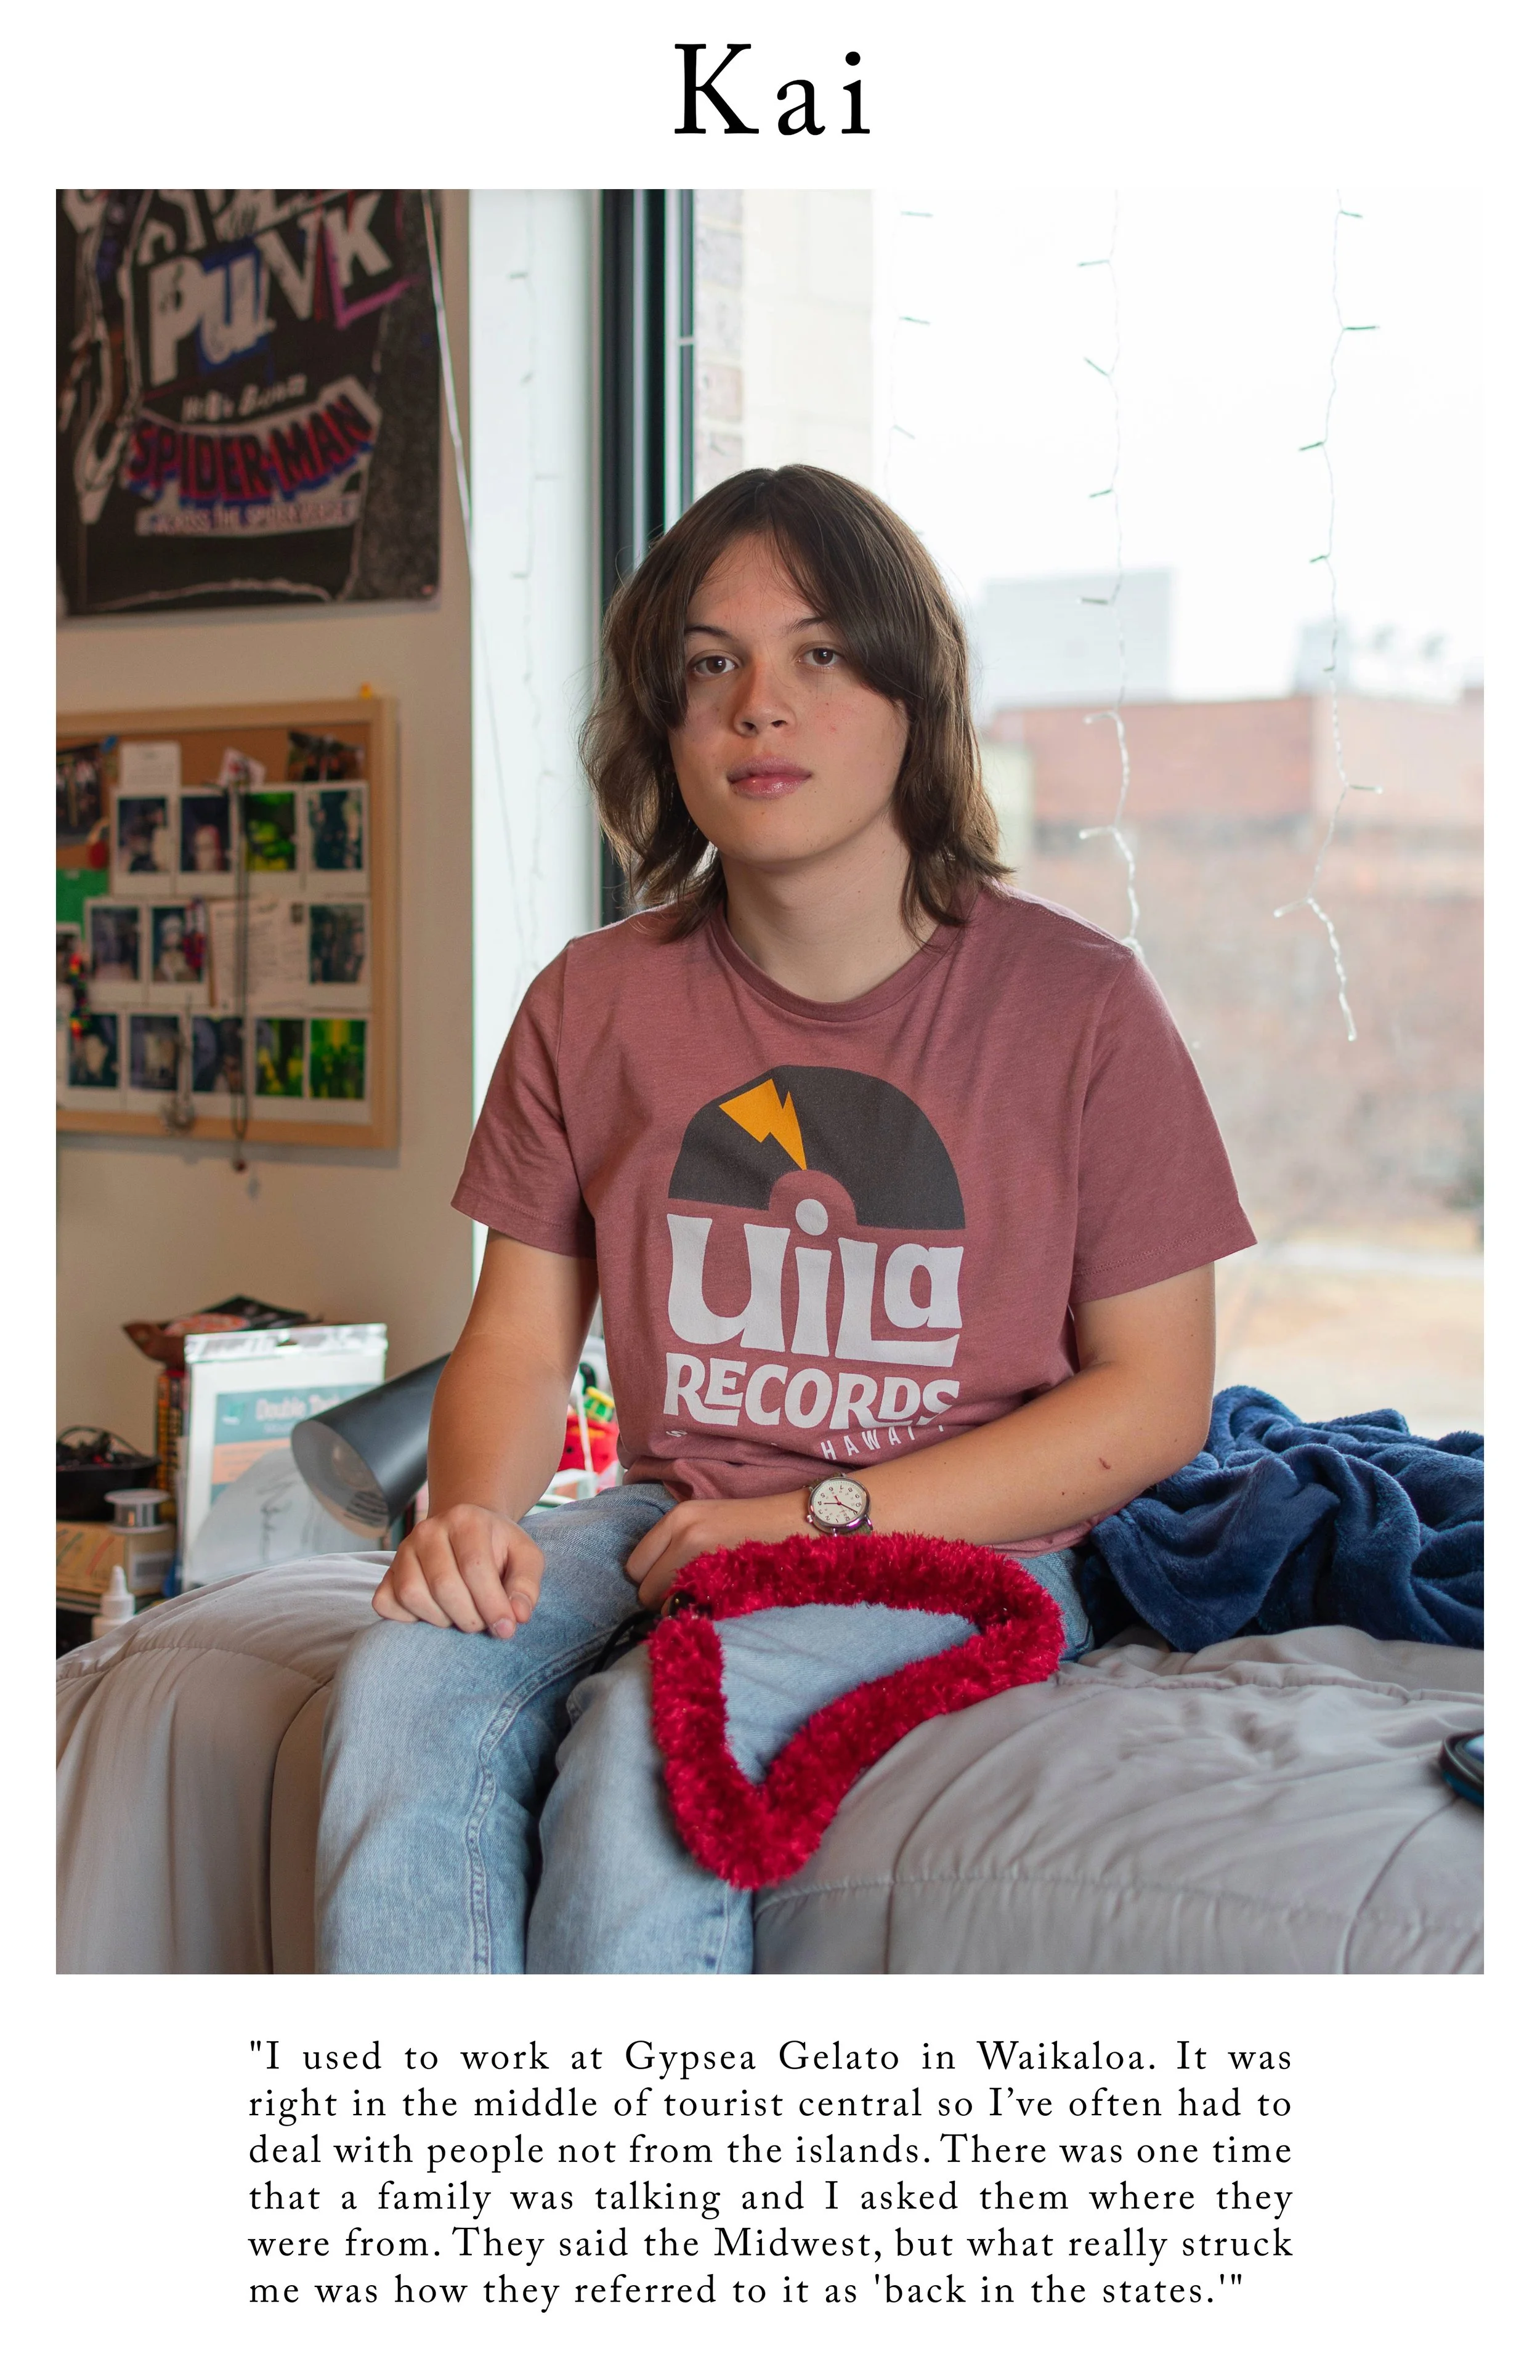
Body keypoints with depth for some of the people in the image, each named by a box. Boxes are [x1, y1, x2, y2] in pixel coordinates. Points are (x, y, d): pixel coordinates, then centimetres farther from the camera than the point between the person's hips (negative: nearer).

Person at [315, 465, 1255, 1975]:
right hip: (667, 1517, 4)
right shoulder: (593, 1005, 6)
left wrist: (821, 1519, -14)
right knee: (402, 1690, -26)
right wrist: (471, 1511, -16)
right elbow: (521, 1340, 9)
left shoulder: (1074, 1004, -5)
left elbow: (1155, 1395, -4)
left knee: (650, 1742, -32)